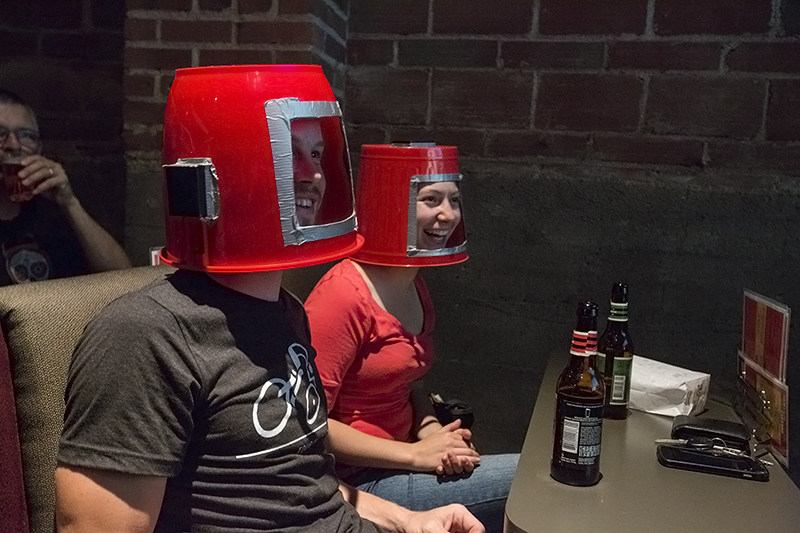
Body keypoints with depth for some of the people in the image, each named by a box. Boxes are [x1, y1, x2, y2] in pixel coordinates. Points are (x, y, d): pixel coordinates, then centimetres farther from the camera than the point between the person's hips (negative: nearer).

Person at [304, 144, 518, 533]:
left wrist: (432, 432, -5)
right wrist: (415, 455, -19)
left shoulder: (416, 288, 7)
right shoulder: (344, 295, -20)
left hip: (396, 466, 8)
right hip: (355, 482, -8)